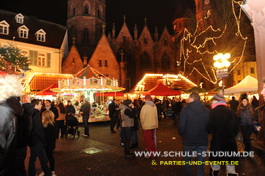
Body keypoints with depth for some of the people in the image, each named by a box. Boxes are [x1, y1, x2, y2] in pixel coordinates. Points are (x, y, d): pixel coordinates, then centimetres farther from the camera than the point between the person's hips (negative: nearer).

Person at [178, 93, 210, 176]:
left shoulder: (185, 110, -15)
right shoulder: (207, 111, -5)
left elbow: (181, 126, -16)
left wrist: (183, 135, 3)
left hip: (189, 141, -2)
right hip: (203, 142, 2)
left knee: (187, 162, 19)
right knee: (200, 164, 15)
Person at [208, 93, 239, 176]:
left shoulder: (213, 112, -12)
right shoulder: (232, 112, -2)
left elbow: (210, 128, -13)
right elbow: (237, 128, 5)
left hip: (217, 144, -3)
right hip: (230, 144, 3)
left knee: (215, 167, 15)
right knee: (231, 168, 12)